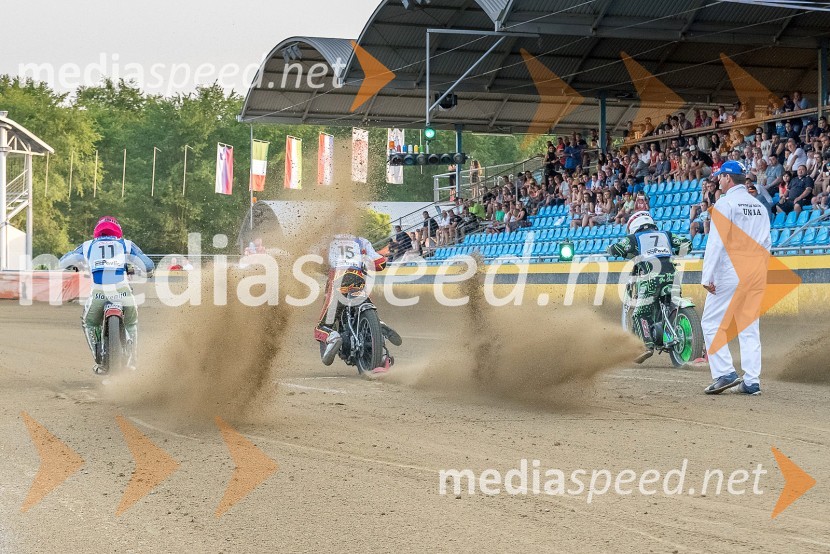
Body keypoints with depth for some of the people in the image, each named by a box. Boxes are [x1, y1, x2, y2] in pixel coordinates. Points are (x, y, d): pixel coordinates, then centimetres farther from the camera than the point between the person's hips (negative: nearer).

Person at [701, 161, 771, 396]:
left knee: (711, 322, 0)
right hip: (756, 274, 7)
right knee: (749, 327, 8)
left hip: (731, 271, -7)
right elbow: (766, 243, 15)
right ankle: (751, 381, 5)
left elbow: (717, 242, -14)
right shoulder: (759, 206, 14)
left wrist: (707, 276, -15)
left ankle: (725, 373, -9)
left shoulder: (726, 203, -7)